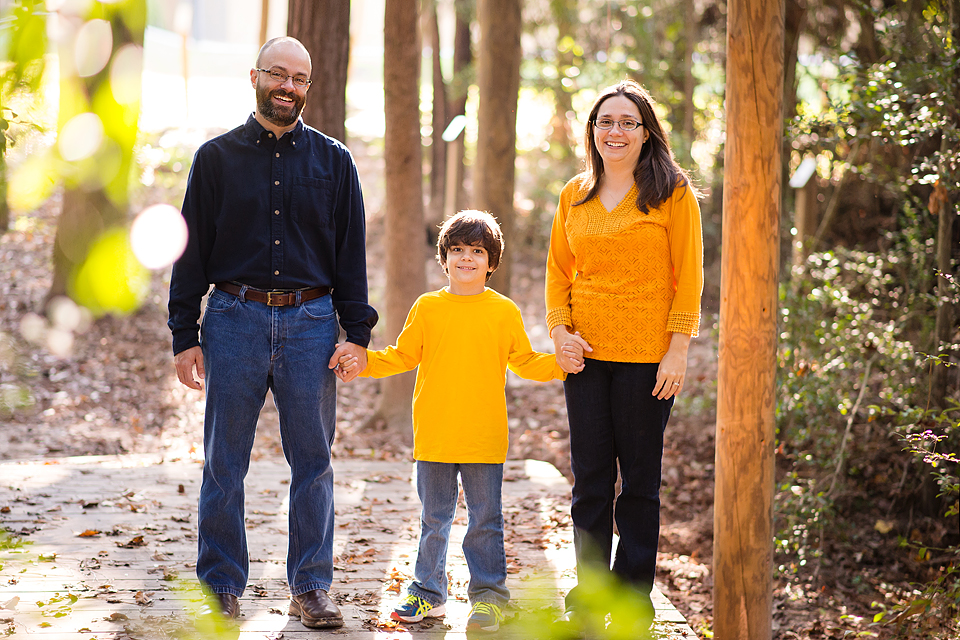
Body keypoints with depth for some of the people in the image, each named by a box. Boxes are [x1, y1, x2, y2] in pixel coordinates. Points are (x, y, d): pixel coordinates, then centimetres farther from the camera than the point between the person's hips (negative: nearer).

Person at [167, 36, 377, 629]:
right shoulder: (218, 158, 7)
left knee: (313, 462, 3)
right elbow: (192, 252, 6)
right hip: (235, 319, -1)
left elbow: (351, 252, 10)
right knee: (224, 464, 2)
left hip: (310, 322, 1)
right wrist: (185, 336, 0)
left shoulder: (334, 162, 9)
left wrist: (357, 333, 1)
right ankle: (222, 587, 11)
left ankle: (312, 586, 13)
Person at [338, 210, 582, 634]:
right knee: (434, 519, 11)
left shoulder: (504, 312, 3)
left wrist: (561, 364, -4)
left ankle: (488, 595, 13)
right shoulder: (427, 308, 4)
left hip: (484, 439, -1)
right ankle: (428, 593, 22)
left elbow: (525, 362, 11)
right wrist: (362, 361, -2)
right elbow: (401, 357, 9)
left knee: (485, 519, 3)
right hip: (434, 438, 1)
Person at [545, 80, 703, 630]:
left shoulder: (673, 193, -1)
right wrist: (560, 330, 0)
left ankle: (633, 596, 12)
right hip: (586, 355, 4)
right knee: (590, 478, 7)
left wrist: (677, 350, -10)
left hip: (648, 357, -4)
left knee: (640, 479, 3)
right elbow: (559, 271, 16)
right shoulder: (575, 196, 11)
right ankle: (587, 598, 16)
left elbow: (688, 277, -4)